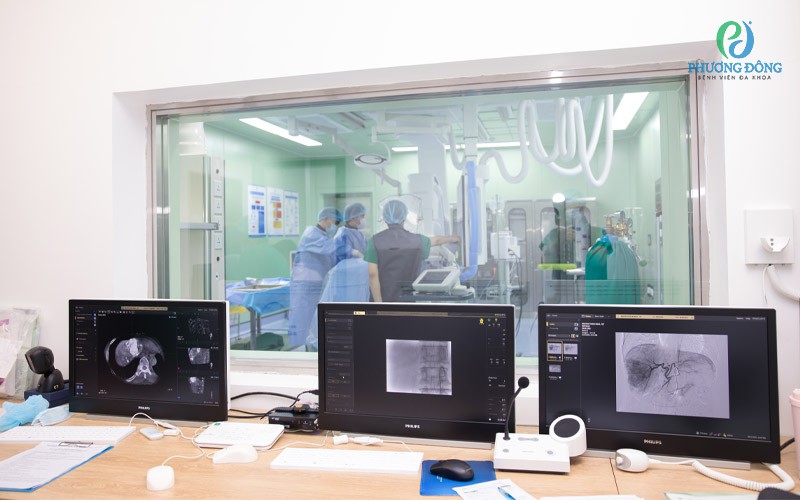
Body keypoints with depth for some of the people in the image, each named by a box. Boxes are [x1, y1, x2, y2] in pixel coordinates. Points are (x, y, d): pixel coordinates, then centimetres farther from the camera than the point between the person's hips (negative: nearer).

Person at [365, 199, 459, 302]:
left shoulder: (375, 241, -8)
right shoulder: (416, 240, -1)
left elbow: (372, 275, -14)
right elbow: (435, 240, 20)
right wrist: (451, 238, 42)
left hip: (384, 300, -1)